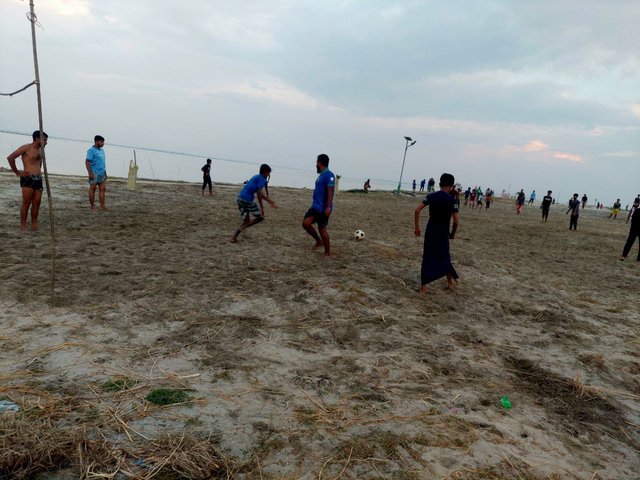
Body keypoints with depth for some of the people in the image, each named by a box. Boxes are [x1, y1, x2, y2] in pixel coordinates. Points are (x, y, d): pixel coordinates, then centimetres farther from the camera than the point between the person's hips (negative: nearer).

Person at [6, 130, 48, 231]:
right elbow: (10, 157, -11)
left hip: (38, 179, 7)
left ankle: (34, 225, 11)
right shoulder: (26, 148, -6)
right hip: (28, 178, -7)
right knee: (26, 203, -7)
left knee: (36, 203, 5)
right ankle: (23, 226, -2)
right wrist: (17, 172, -7)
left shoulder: (40, 149, 17)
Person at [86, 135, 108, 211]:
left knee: (102, 189, 4)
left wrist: (105, 172, 18)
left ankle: (102, 206, 6)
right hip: (94, 173, -7)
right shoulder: (91, 150, -7)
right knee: (92, 190, 0)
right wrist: (90, 173, -19)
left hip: (102, 173, 7)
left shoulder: (102, 150, 16)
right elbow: (87, 162, -12)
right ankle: (92, 207, 5)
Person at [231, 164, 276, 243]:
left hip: (239, 198, 9)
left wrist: (269, 201, 33)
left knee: (246, 221, 17)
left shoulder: (256, 177, 24)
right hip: (247, 200, -9)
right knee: (260, 217, 6)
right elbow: (259, 194, -12)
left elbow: (259, 193, 30)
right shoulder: (262, 179, -3)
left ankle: (234, 237, 5)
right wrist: (261, 208, -10)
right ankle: (243, 227, -7)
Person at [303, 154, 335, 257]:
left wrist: (328, 207, -25)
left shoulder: (329, 175, -14)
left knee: (322, 228, -1)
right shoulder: (321, 175, 16)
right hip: (315, 206, 9)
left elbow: (330, 192, -21)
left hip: (323, 208, -9)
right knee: (305, 223, -1)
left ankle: (327, 252, 12)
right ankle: (319, 241, 17)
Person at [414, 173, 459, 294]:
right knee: (444, 257, 17)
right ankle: (450, 282, 35)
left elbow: (417, 211, -6)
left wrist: (417, 227, 1)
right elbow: (455, 221, -11)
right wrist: (453, 233, 5)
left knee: (427, 258, 7)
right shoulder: (451, 200, -9)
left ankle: (423, 287, 6)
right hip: (442, 233, -2)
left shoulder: (431, 196, 0)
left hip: (430, 231, 2)